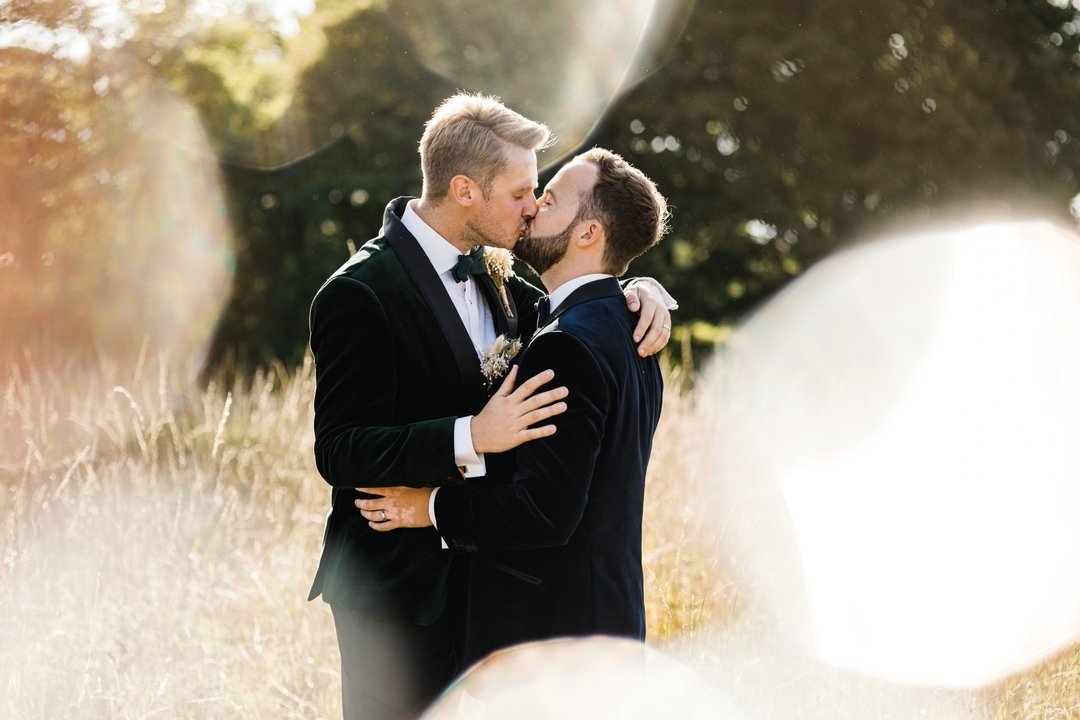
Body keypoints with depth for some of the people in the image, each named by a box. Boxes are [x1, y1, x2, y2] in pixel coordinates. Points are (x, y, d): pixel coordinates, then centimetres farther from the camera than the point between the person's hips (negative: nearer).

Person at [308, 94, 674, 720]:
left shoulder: (483, 275, 8)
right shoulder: (359, 295, -18)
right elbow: (340, 452, -22)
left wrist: (641, 291, 1)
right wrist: (472, 437, -33)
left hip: (476, 577, 8)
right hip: (399, 589, -8)